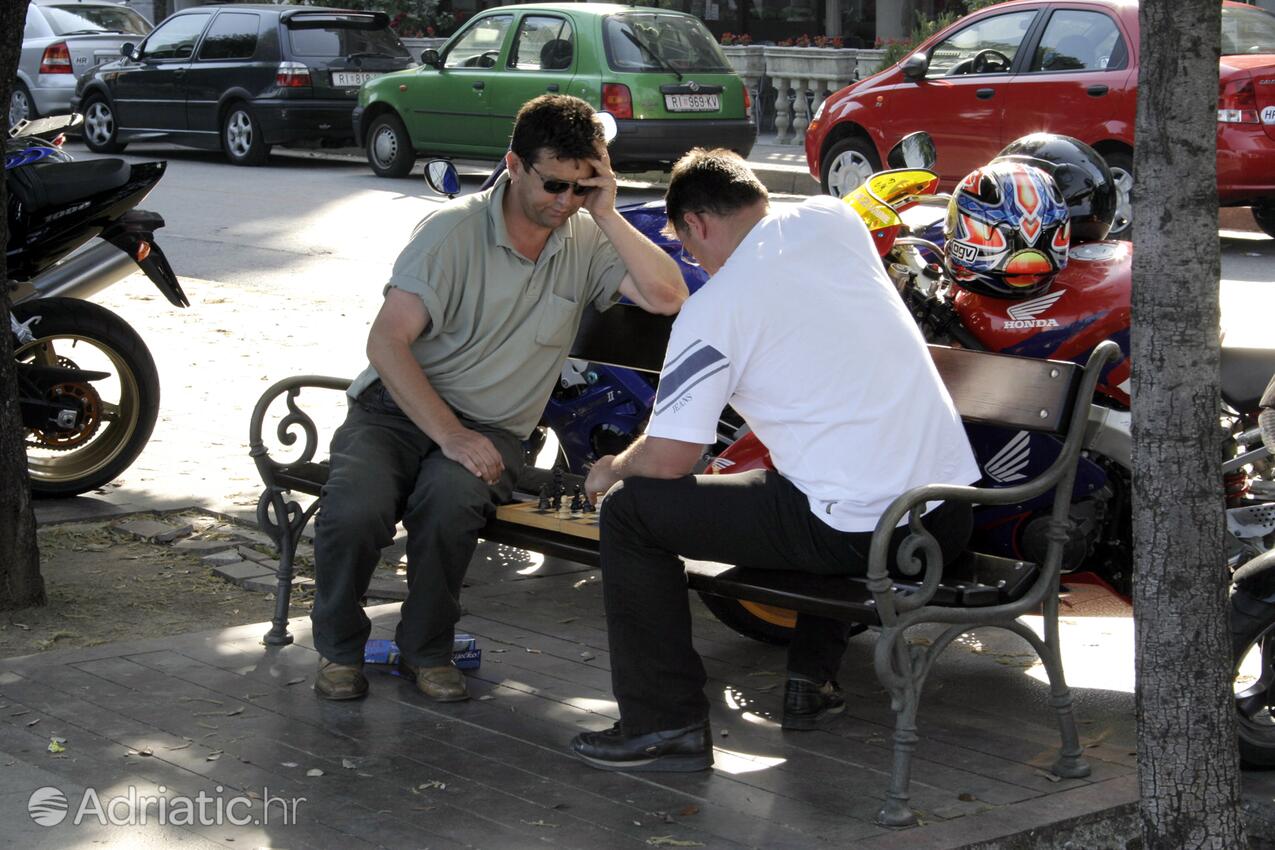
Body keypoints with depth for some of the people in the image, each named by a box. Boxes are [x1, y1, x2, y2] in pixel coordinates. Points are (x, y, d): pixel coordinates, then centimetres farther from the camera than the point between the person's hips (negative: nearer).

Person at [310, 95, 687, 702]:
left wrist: (606, 215, -15)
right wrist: (450, 435, -22)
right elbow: (387, 341, -14)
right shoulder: (454, 229, -8)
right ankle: (339, 646, -1)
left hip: (492, 429, 2)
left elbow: (668, 297, -12)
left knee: (451, 499, -34)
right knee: (355, 509, -31)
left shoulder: (587, 241, 2)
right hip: (399, 406, -1)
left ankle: (426, 650, -7)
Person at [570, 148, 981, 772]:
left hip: (855, 533, -7)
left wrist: (610, 471, 12)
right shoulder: (834, 218, 9)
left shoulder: (713, 308, -9)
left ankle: (667, 726, 7)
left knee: (630, 510, 3)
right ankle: (814, 677, 37)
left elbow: (669, 459, -8)